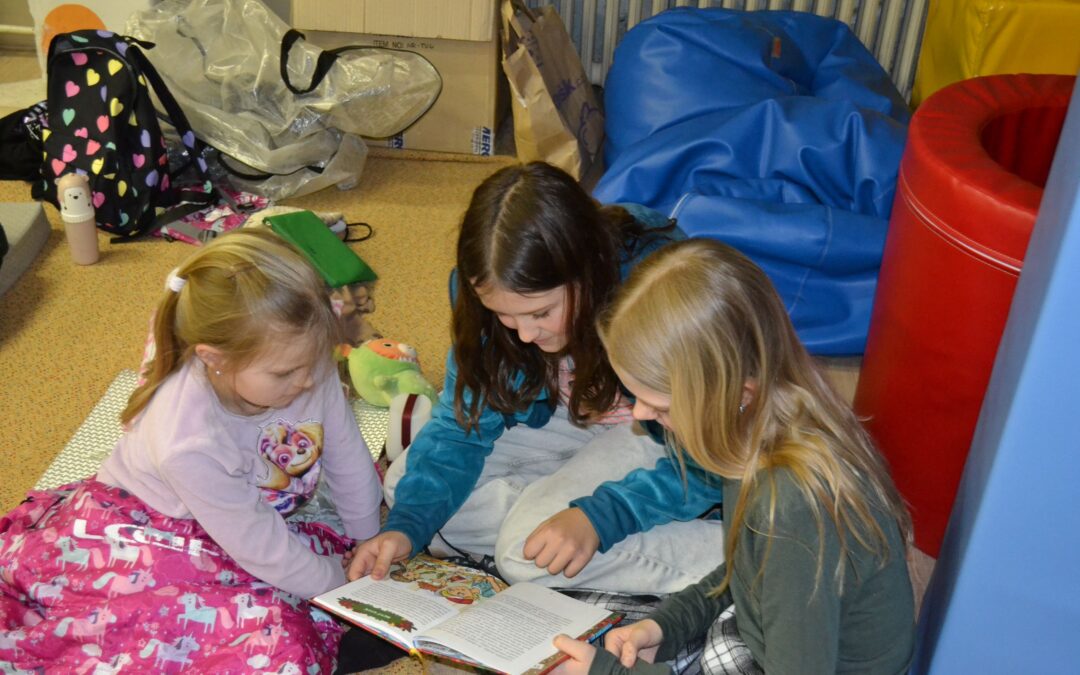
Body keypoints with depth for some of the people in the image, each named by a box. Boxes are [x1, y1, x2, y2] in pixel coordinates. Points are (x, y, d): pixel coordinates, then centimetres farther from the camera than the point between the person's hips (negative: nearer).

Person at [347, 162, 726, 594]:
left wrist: (601, 517, -41)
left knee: (527, 550, -27)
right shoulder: (495, 290, -18)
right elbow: (465, 422, -8)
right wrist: (407, 523, -23)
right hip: (575, 420, 7)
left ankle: (727, 551, -16)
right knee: (405, 484, -8)